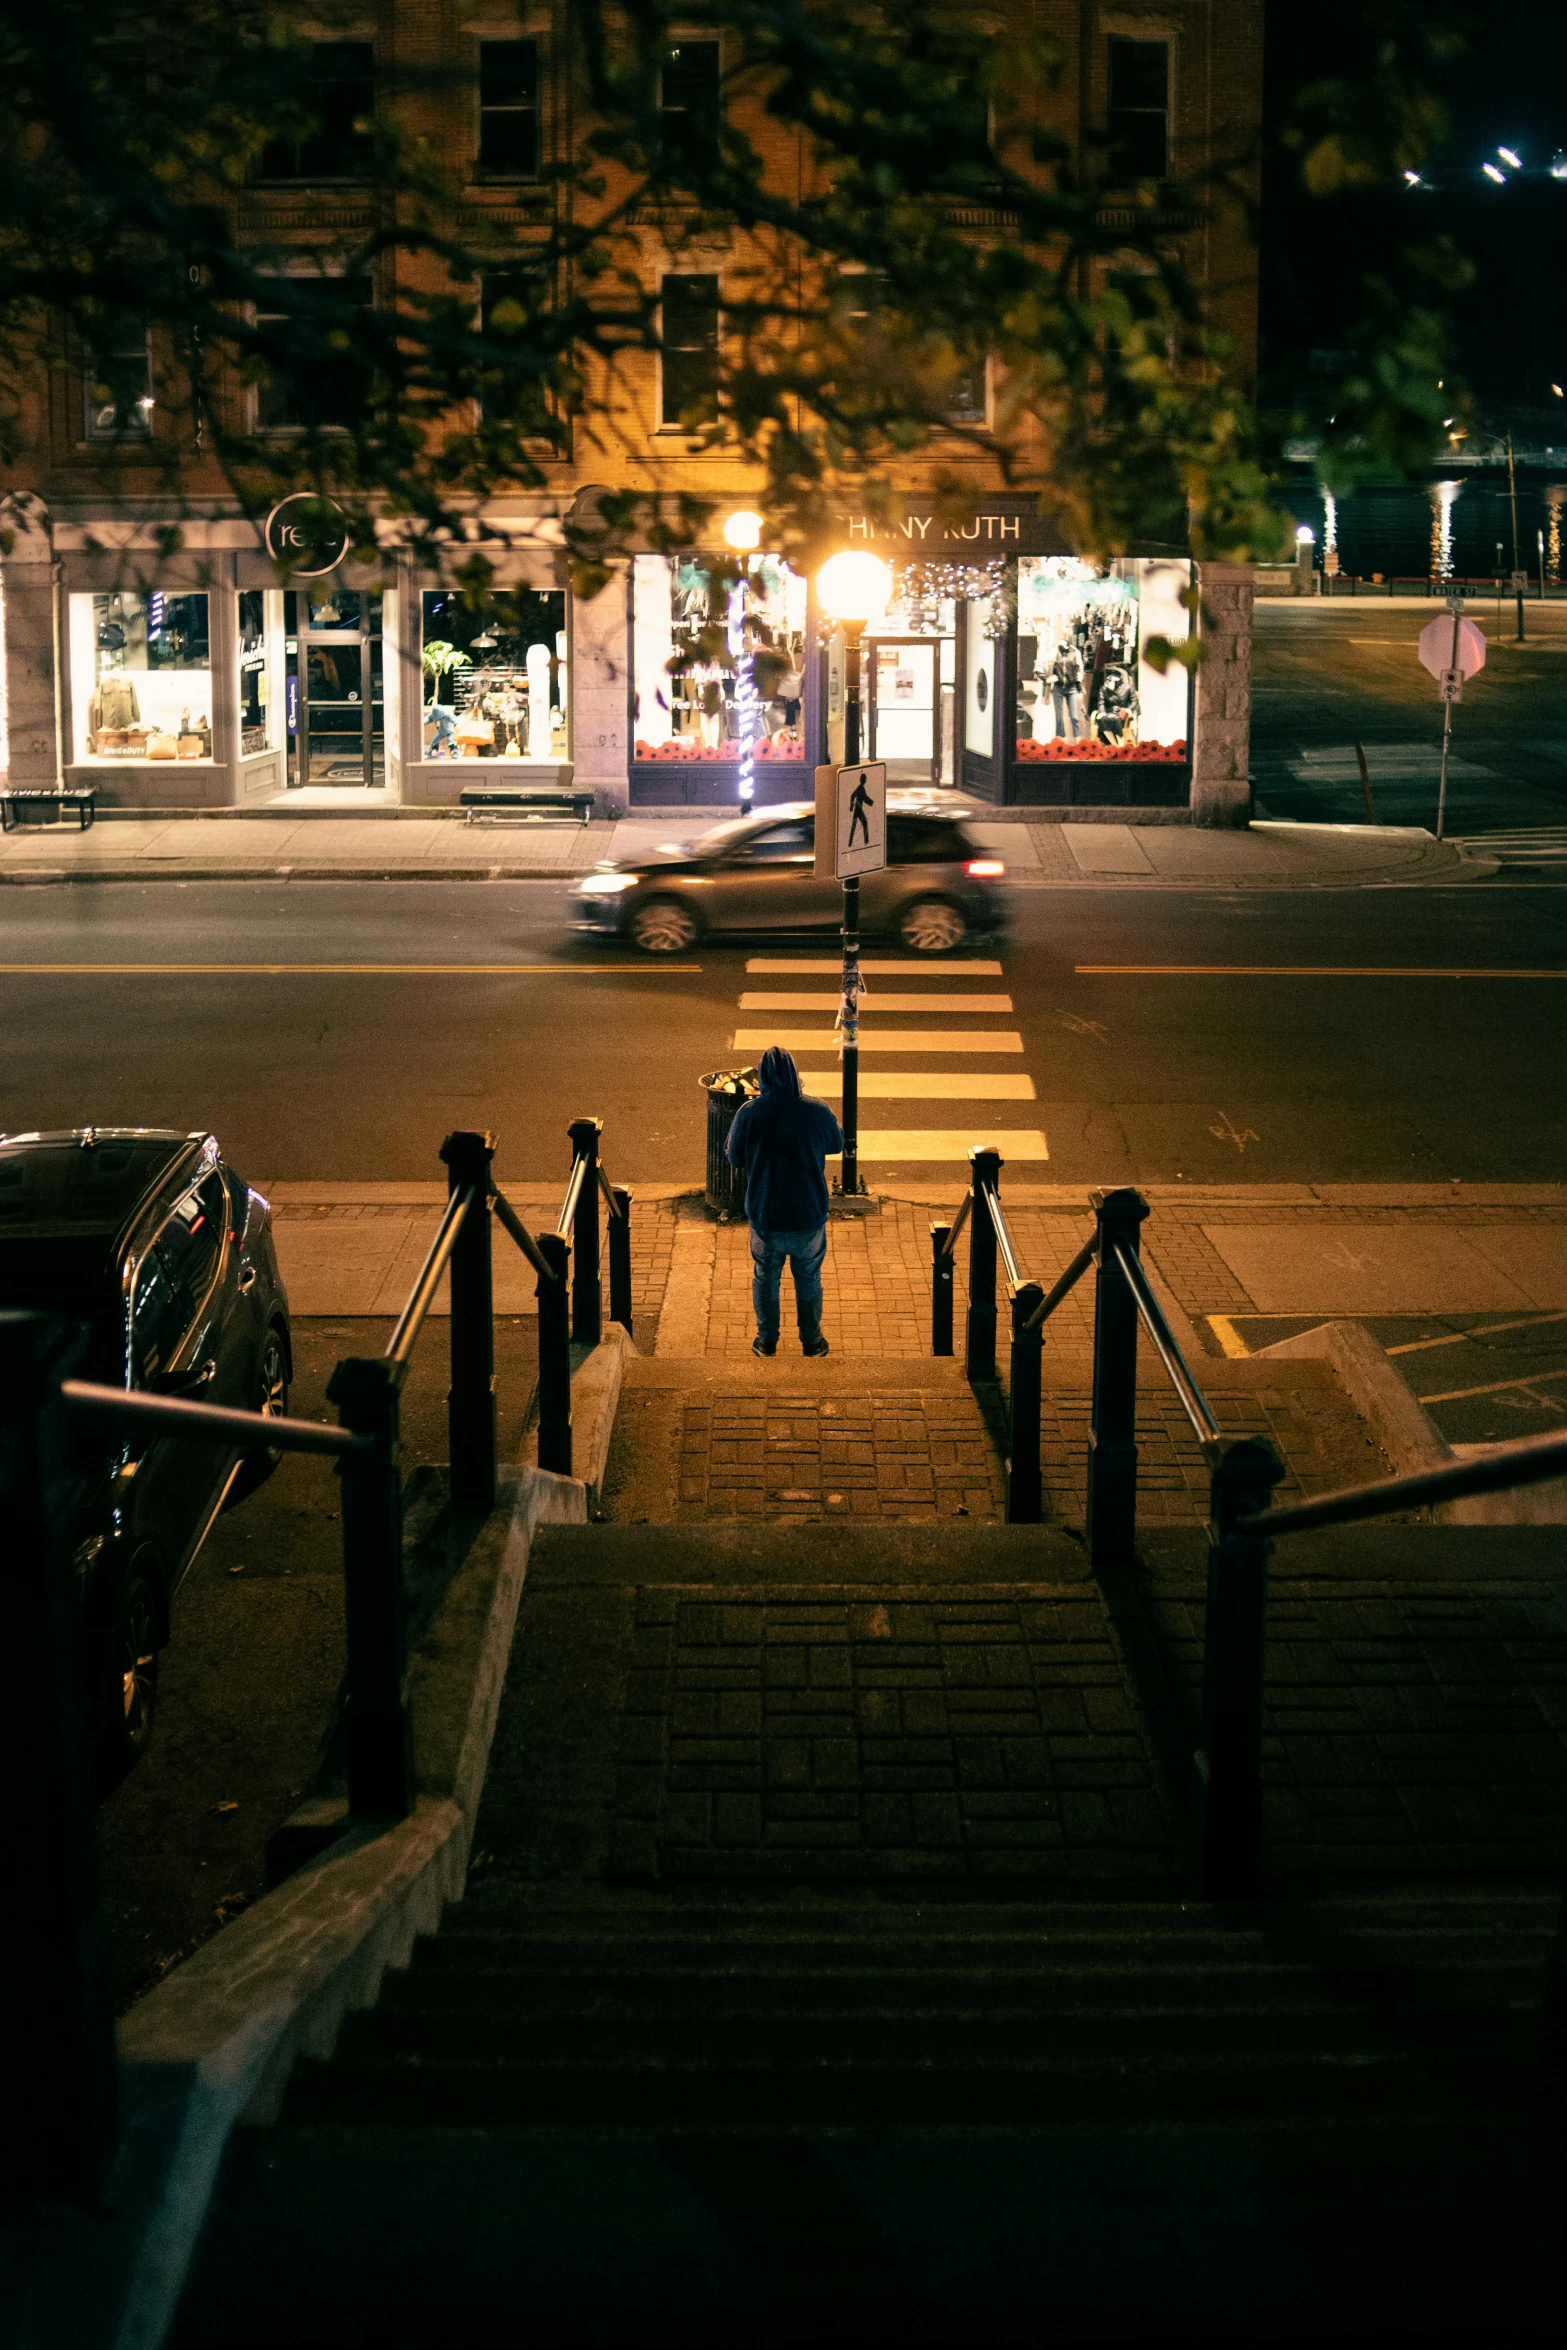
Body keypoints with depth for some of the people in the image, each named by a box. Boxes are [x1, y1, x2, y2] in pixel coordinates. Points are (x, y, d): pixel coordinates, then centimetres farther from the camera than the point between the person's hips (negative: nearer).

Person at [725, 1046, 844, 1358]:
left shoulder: (749, 1114, -15)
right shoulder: (817, 1111, -14)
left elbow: (734, 1158, -1)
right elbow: (837, 1143, 6)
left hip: (765, 1218, 0)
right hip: (809, 1216, 0)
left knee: (765, 1279, 19)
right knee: (809, 1279, 19)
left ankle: (766, 1341, 30)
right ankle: (812, 1341, 30)